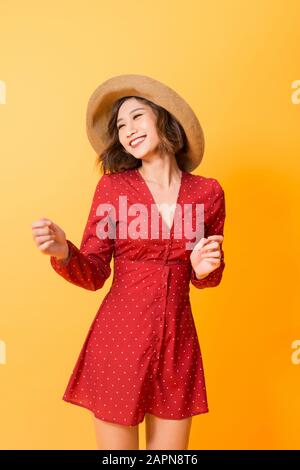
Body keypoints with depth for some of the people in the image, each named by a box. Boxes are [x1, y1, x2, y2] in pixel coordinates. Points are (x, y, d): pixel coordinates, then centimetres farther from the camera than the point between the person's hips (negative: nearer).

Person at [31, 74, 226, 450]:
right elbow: (94, 275, -6)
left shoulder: (208, 192, 0)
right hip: (119, 338, -2)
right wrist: (63, 253, -25)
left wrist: (205, 268, -12)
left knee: (171, 448, 16)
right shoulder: (113, 186, -5)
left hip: (177, 342, 2)